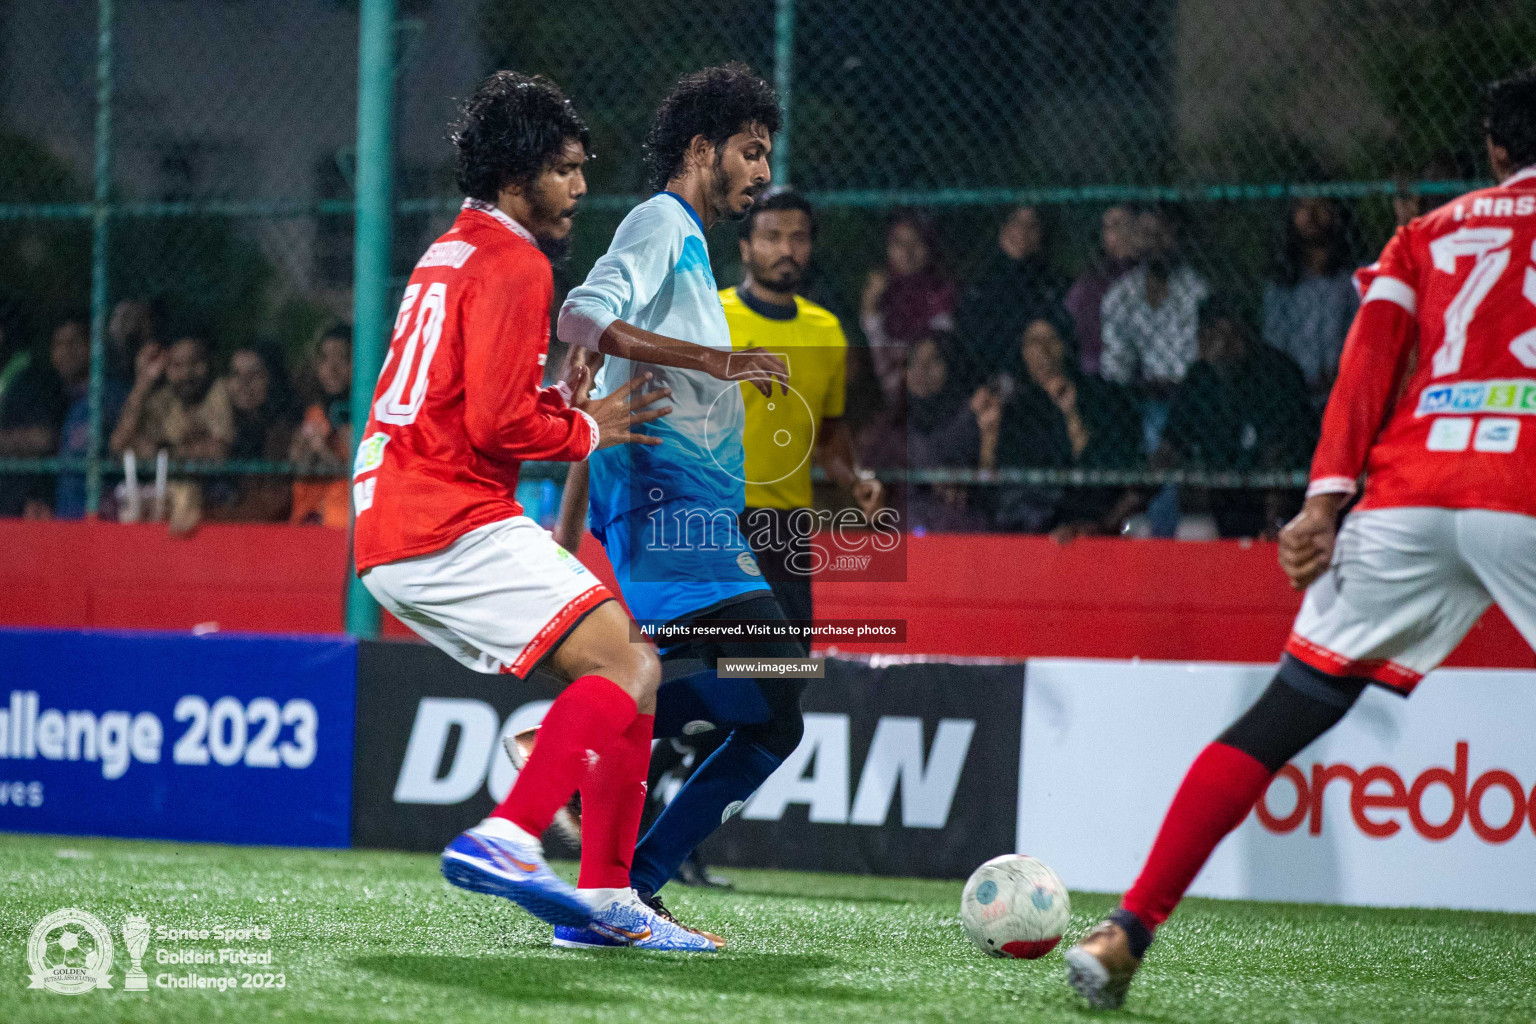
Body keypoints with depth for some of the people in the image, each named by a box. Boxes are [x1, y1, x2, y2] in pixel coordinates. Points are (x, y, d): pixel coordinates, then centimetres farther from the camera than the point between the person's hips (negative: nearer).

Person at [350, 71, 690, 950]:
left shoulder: (450, 254, 23)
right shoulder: (513, 265, -9)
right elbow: (498, 423, -17)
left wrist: (564, 400, 14)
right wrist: (587, 432, -1)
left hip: (391, 532, 10)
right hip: (455, 525, -10)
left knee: (613, 675, 12)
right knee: (630, 669, -16)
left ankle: (604, 902, 5)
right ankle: (504, 838, -30)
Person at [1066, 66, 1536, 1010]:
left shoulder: (1429, 236, 21)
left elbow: (1369, 359, 8)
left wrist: (1328, 499, 0)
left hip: (1406, 498, 3)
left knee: (1284, 716, 4)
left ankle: (1128, 930, -4)